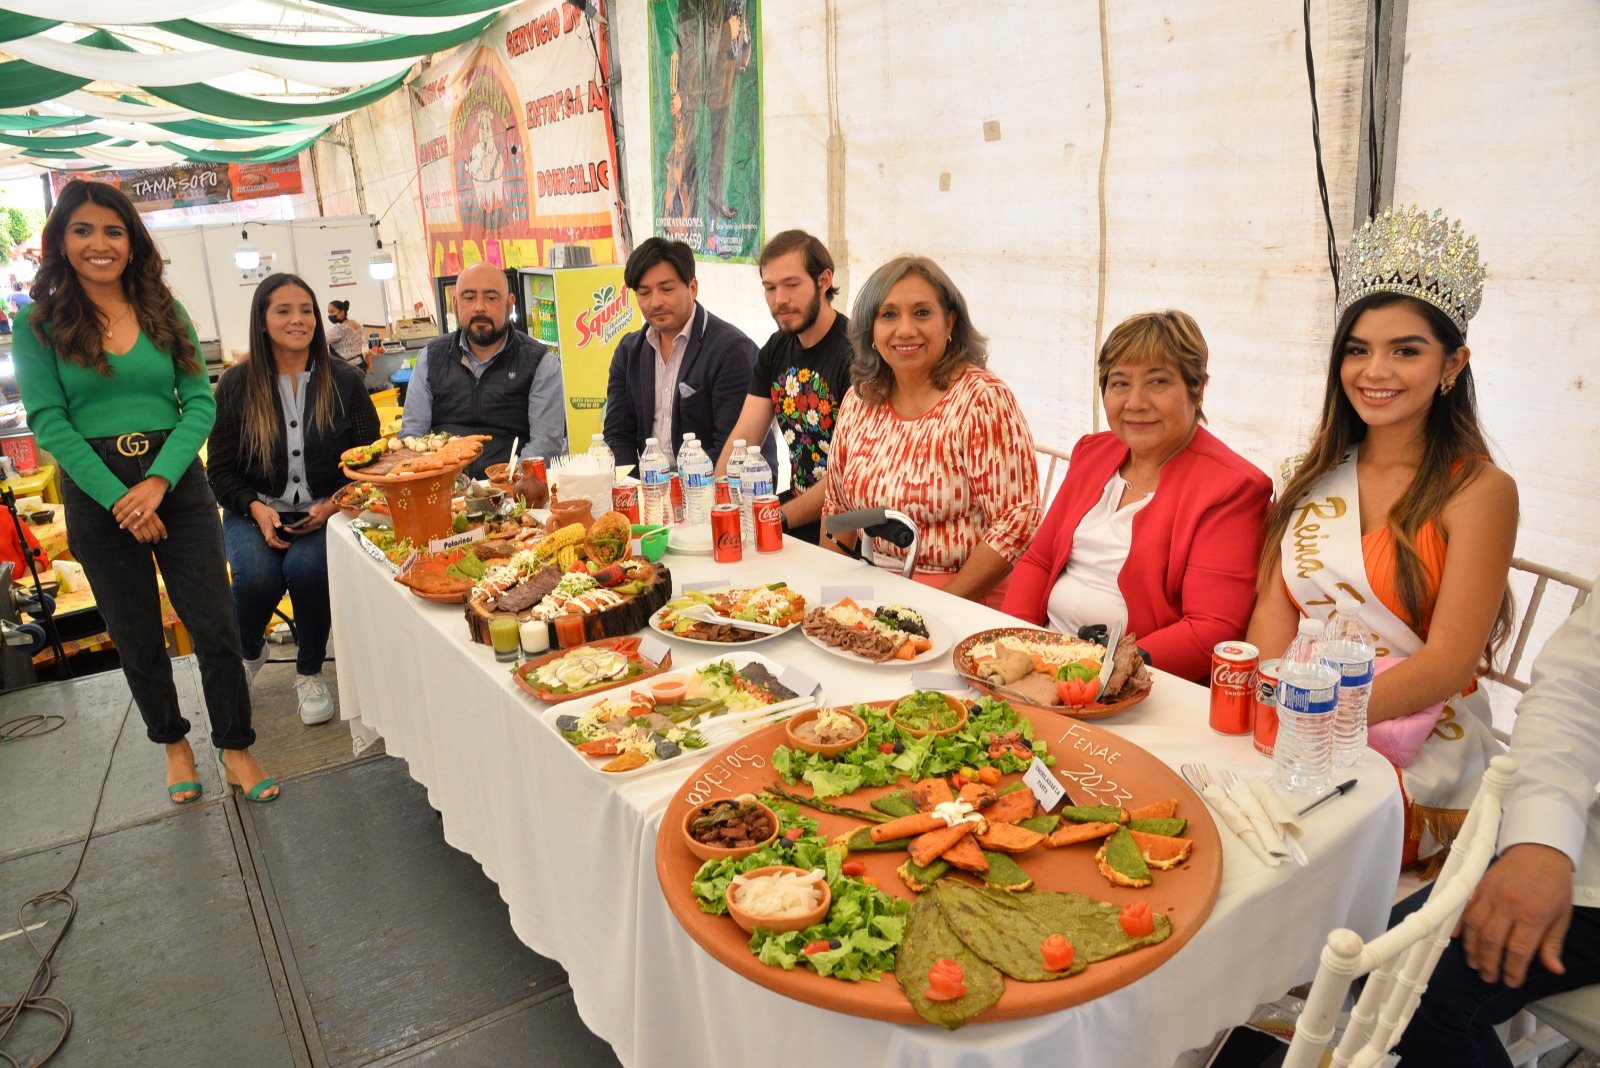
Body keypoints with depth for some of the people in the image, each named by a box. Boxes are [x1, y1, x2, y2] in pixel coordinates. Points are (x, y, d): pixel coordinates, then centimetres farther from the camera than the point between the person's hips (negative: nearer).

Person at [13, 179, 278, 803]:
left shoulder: (165, 313, 5)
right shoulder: (39, 324, 0)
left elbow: (201, 403, -1)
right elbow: (49, 421, -6)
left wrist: (157, 482, -14)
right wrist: (118, 499, -15)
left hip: (178, 482, 1)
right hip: (96, 494, 0)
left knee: (215, 628, -1)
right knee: (137, 639, 12)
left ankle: (235, 747, 15)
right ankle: (171, 741, 32)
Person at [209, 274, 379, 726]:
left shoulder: (344, 381, 2)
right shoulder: (237, 385, 2)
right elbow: (221, 471, 5)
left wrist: (333, 505, -12)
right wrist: (256, 509, -14)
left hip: (324, 511, -1)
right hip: (256, 511, 1)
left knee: (306, 567, -31)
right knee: (257, 577, -27)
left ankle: (309, 673, -3)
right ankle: (248, 653, 11)